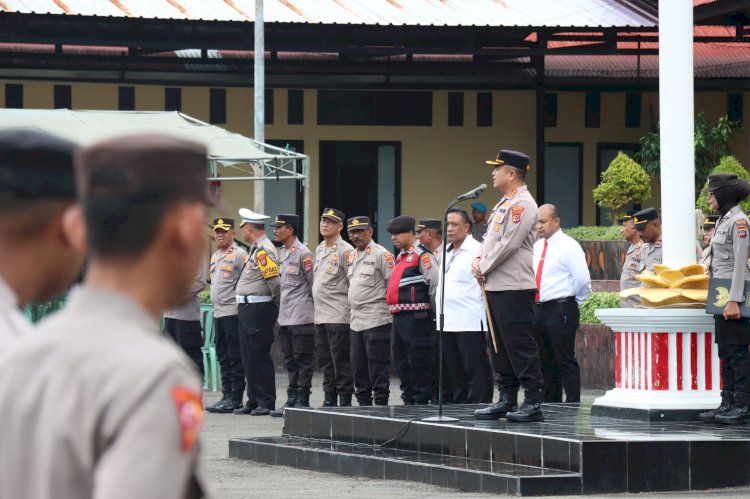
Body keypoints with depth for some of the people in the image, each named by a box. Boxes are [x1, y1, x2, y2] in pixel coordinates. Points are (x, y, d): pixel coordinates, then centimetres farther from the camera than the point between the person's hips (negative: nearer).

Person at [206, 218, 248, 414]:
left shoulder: (239, 255, -8)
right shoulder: (215, 256, 18)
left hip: (233, 312, -9)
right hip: (218, 313, 9)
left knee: (235, 358, -6)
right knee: (223, 357, 10)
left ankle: (235, 398, -4)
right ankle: (227, 396, 14)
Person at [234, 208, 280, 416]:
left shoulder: (264, 250, -16)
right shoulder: (256, 249, 16)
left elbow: (275, 281, -20)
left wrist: (276, 306, -9)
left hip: (258, 310, -10)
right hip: (247, 310, 10)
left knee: (260, 357, -6)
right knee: (249, 357, 13)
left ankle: (266, 403, -2)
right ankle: (254, 401, 19)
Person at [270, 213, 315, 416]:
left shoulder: (303, 254, -11)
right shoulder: (282, 254, 15)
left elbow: (315, 284, -10)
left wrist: (314, 312, -7)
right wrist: (282, 312, 18)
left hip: (301, 316, -9)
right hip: (285, 316, 9)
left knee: (303, 361, -4)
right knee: (290, 361, 11)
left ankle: (302, 402, -1)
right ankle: (292, 400, 16)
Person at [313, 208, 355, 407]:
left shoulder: (345, 250, -9)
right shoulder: (319, 249, 17)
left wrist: (351, 308, -11)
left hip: (338, 316, -8)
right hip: (320, 314, 8)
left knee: (341, 361, -6)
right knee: (325, 361, 11)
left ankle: (345, 401, -3)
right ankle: (329, 400, 18)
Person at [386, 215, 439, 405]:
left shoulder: (422, 256, -10)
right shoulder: (401, 257, 19)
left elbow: (435, 284, -15)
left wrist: (433, 311, -10)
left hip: (416, 318, -10)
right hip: (399, 317, 10)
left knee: (419, 361, -6)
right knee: (401, 361, 13)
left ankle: (421, 402, -2)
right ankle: (408, 400, 21)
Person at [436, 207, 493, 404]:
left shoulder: (476, 250, -7)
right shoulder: (445, 252, 19)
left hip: (470, 322, -9)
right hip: (447, 322, 9)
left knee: (475, 371, -7)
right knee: (455, 371, 12)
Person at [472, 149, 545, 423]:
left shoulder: (522, 204, -12)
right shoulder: (504, 204, 19)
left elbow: (508, 244, -18)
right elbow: (490, 238, 22)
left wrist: (484, 267, -9)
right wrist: (479, 260, 4)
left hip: (514, 287, -10)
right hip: (495, 287, 10)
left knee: (520, 345, -9)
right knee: (500, 346, 13)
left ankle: (533, 403, -8)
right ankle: (507, 400, 18)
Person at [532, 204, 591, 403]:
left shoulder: (568, 246, -8)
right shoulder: (536, 247, 15)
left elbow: (582, 279, -13)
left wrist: (573, 302, -3)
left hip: (560, 310, -8)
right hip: (538, 310, 8)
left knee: (565, 361, -8)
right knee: (546, 362, 12)